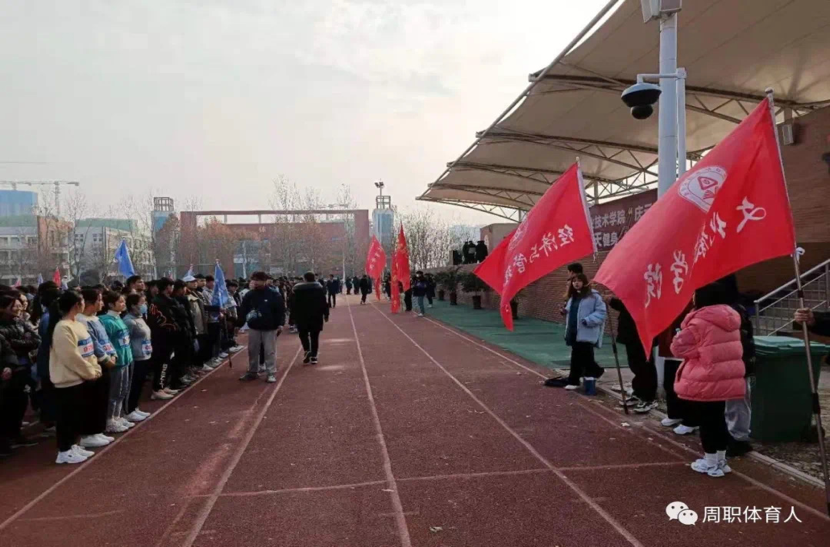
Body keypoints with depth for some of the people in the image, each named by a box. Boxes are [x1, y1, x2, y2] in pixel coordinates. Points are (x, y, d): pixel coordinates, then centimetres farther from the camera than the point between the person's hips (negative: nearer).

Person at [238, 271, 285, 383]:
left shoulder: (274, 295, -8)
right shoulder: (249, 295, 3)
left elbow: (281, 310, -8)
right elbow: (243, 310, 4)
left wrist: (280, 324, -17)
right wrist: (239, 323, -7)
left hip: (269, 328, -4)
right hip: (254, 327, 4)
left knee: (270, 351, 1)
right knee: (252, 351, 12)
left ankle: (271, 373, 7)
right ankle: (252, 372, 25)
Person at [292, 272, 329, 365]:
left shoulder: (298, 289, -2)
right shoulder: (319, 288, 2)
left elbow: (294, 305, -2)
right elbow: (324, 303, 0)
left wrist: (294, 317, 3)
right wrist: (326, 314, 6)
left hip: (302, 316, -1)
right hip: (316, 316, 1)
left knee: (303, 334, 14)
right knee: (315, 336, 7)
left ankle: (307, 350, -8)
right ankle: (314, 356, 6)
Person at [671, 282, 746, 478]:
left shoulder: (700, 321, -19)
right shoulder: (731, 318, 8)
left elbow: (678, 347, -13)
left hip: (705, 381, -8)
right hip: (726, 377, 8)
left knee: (707, 421, 4)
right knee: (718, 418, 17)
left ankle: (711, 463, 13)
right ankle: (721, 460, 27)